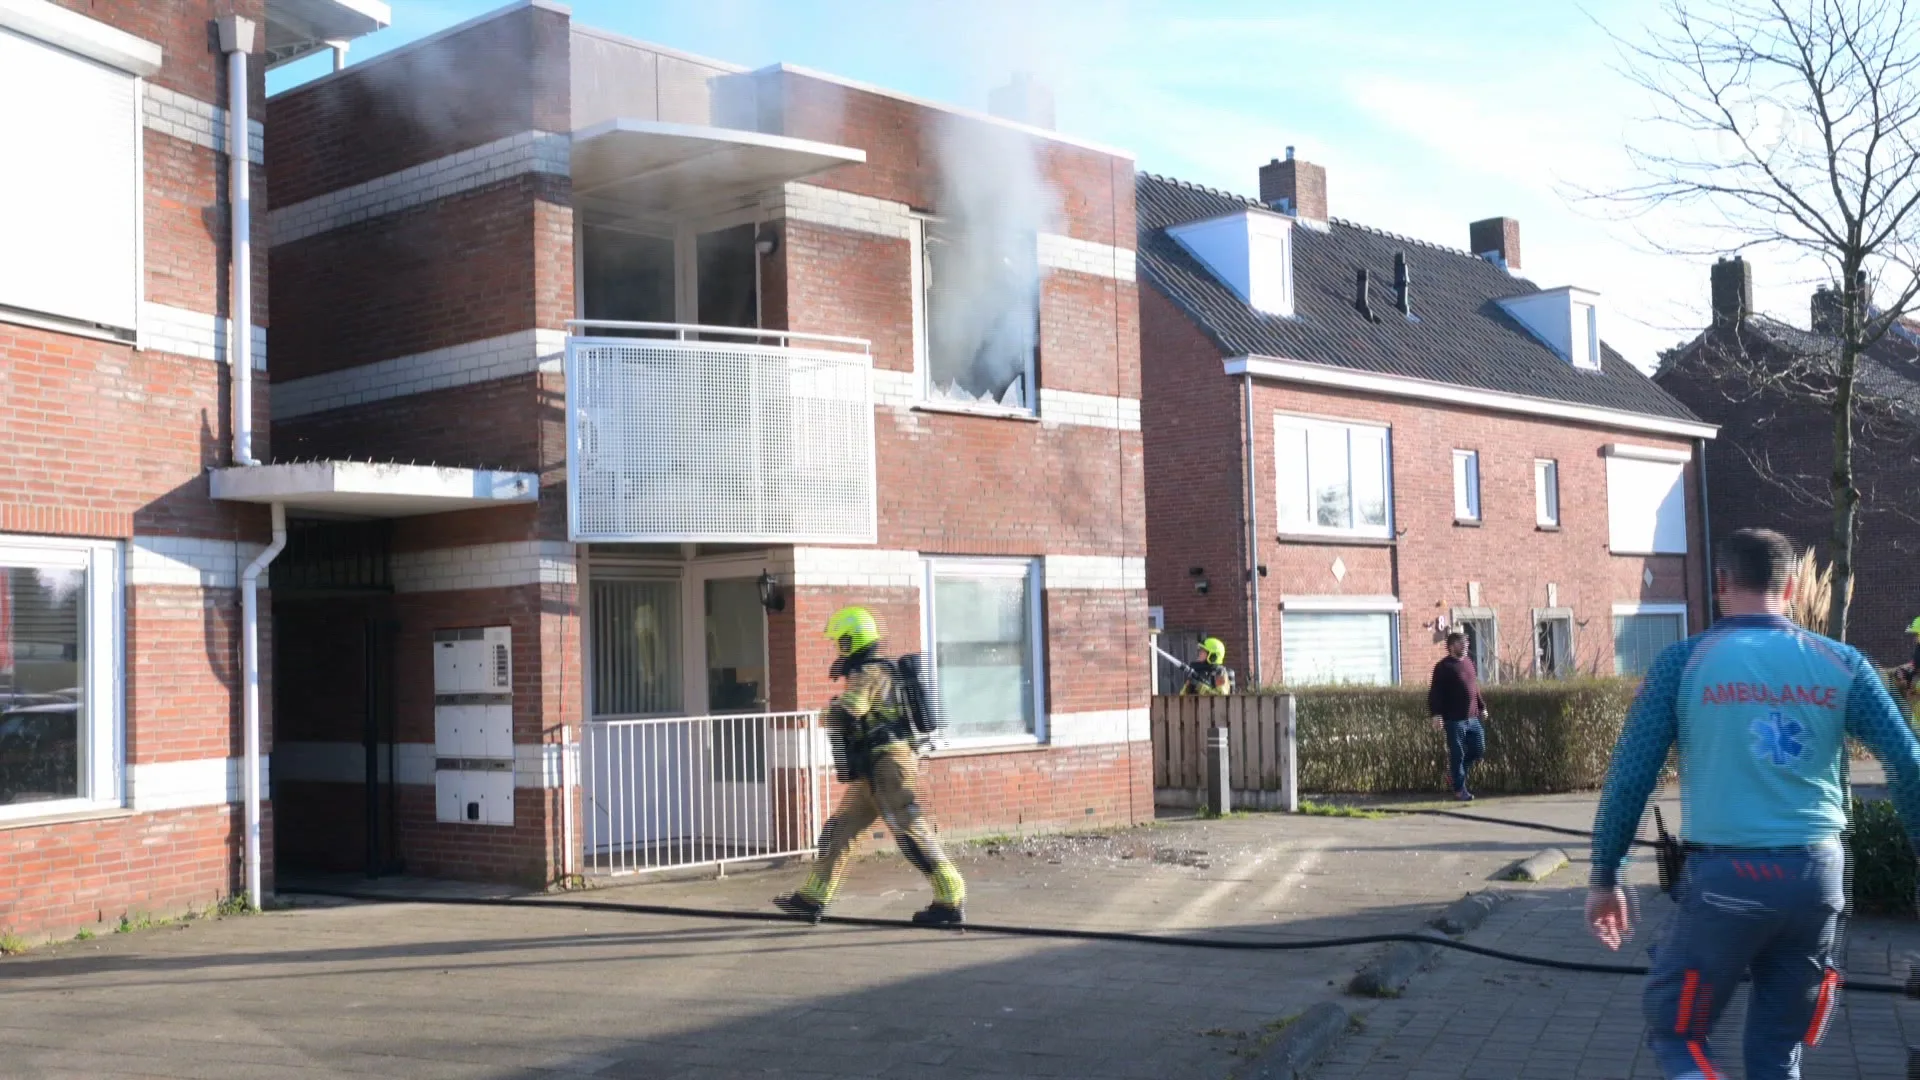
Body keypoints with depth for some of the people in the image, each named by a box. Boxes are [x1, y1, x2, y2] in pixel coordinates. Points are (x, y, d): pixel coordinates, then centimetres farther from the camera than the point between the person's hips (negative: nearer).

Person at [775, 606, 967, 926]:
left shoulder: (867, 674, -13)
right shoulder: (882, 671, 19)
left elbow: (842, 716, -24)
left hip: (886, 767, -10)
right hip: (871, 773, 10)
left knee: (912, 833, -9)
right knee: (838, 830, 12)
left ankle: (951, 902, -6)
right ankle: (812, 899, 17)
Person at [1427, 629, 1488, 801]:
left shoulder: (1468, 663, 15)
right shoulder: (1444, 666, -8)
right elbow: (1435, 693, -12)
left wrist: (1482, 707, 23)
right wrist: (1436, 714, -19)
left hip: (1473, 718, 7)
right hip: (1454, 720, -7)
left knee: (1479, 750, 7)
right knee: (1457, 754, -1)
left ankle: (1456, 772, 29)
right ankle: (1459, 790, 9)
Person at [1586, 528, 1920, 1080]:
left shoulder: (1685, 661, -2)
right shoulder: (1841, 663, 5)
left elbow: (1630, 775, -4)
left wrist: (1604, 879, 4)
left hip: (1725, 876, -3)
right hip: (1817, 874, 3)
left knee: (1675, 1033, 12)